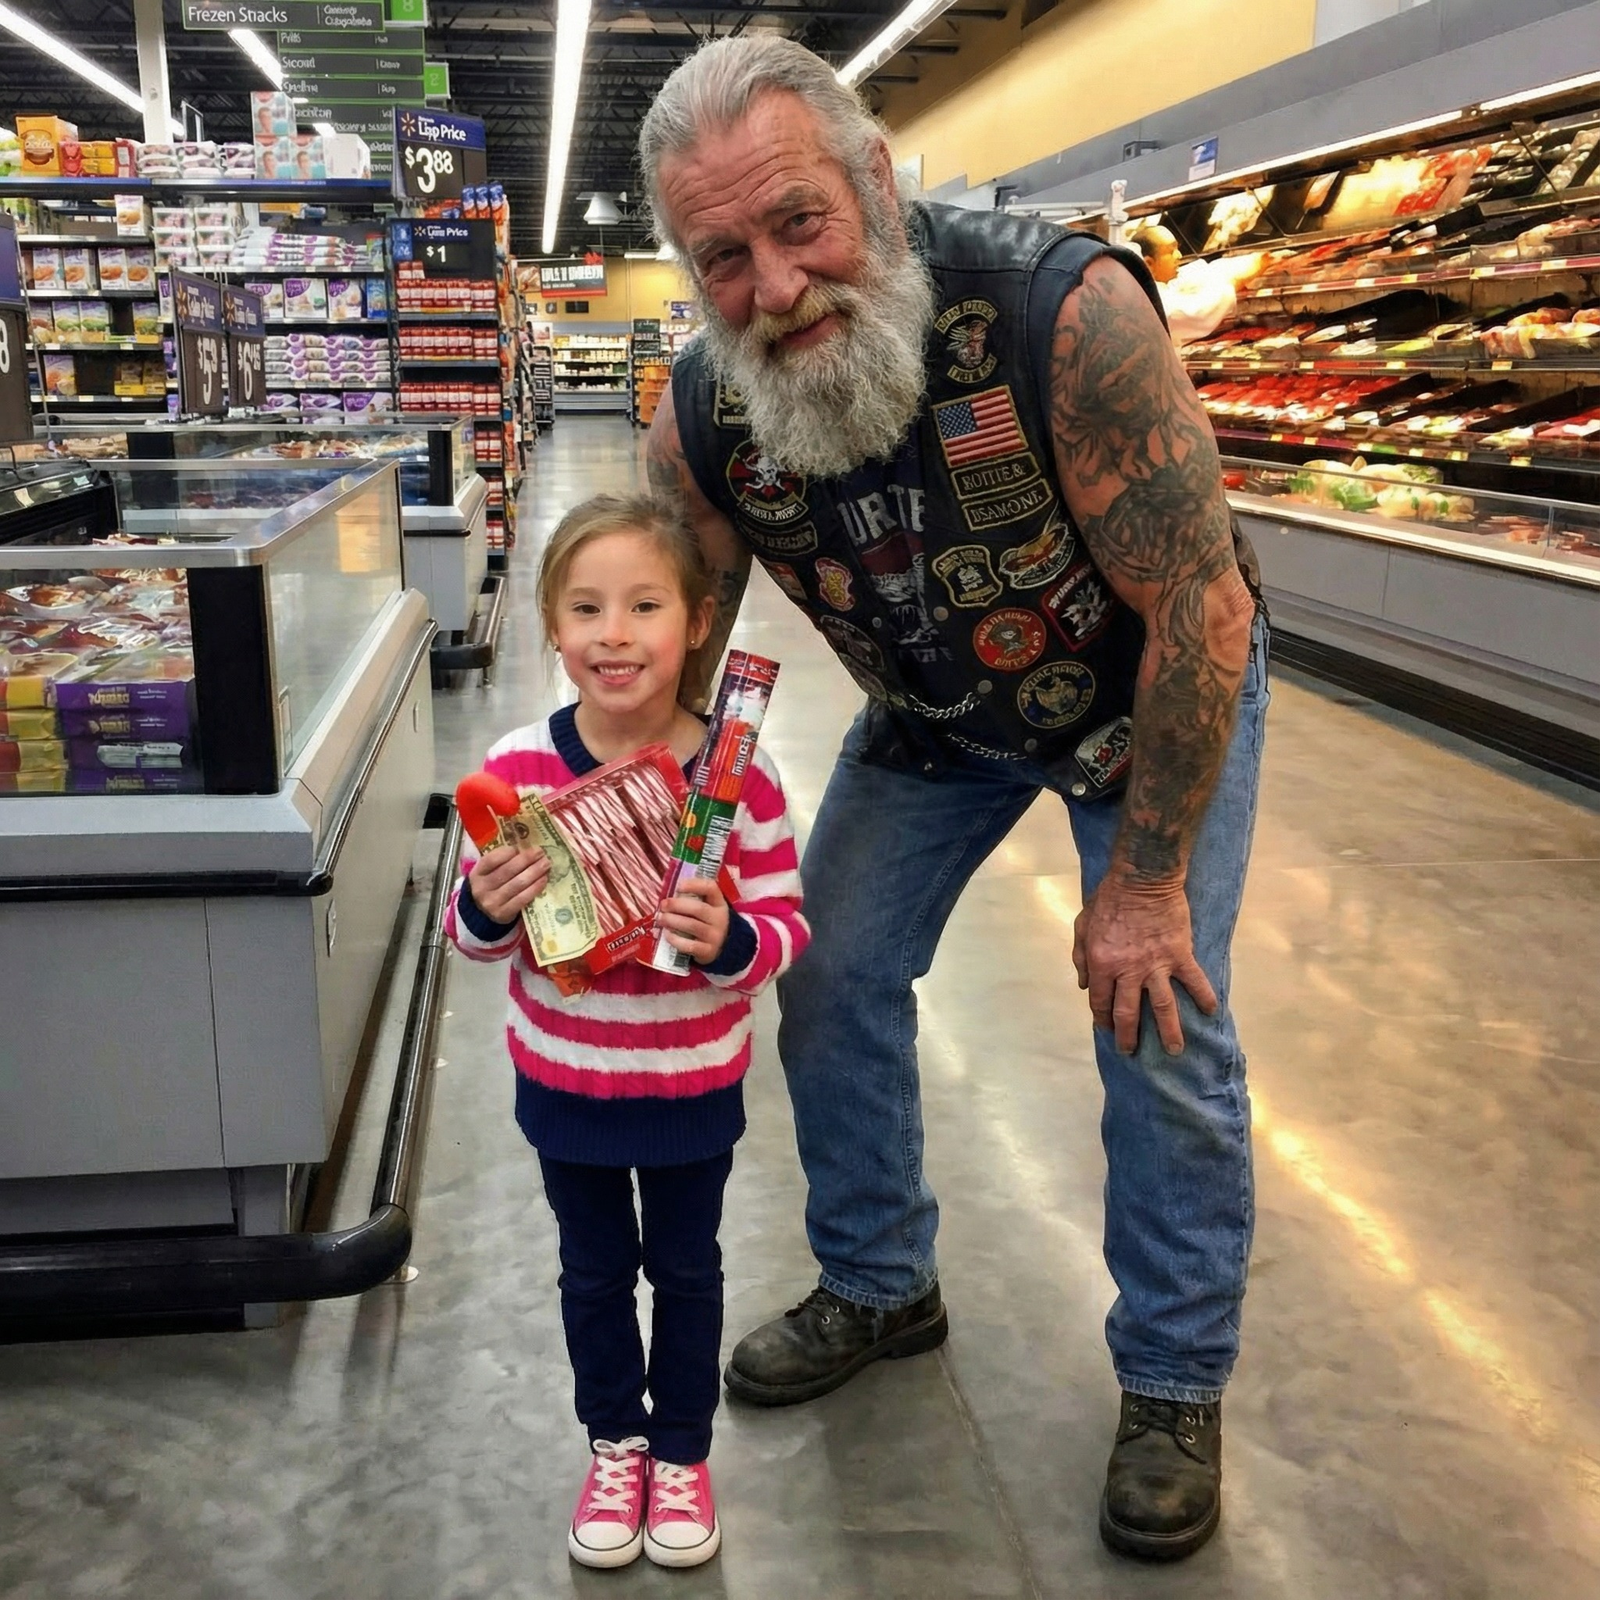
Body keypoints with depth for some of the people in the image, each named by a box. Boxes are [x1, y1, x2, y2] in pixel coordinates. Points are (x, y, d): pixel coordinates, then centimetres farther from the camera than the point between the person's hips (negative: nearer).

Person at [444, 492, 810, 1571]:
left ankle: (684, 1450, 42)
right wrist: (483, 911, -25)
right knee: (595, 1270, 21)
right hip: (562, 1081, 2)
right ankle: (616, 1441, 44)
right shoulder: (518, 768, -13)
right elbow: (479, 933, -3)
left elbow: (785, 931, -12)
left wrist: (732, 942, -33)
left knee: (686, 1268, 19)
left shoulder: (737, 776, -18)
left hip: (692, 1088, -1)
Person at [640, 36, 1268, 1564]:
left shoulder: (1063, 309, -37)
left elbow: (1199, 605, -31)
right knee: (829, 976, 6)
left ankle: (1174, 1381, 17)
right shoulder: (699, 420, -22)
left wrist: (1148, 879, -24)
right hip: (932, 711, 5)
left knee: (1161, 1019, -7)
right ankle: (877, 1284, 31)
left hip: (1149, 690, -4)